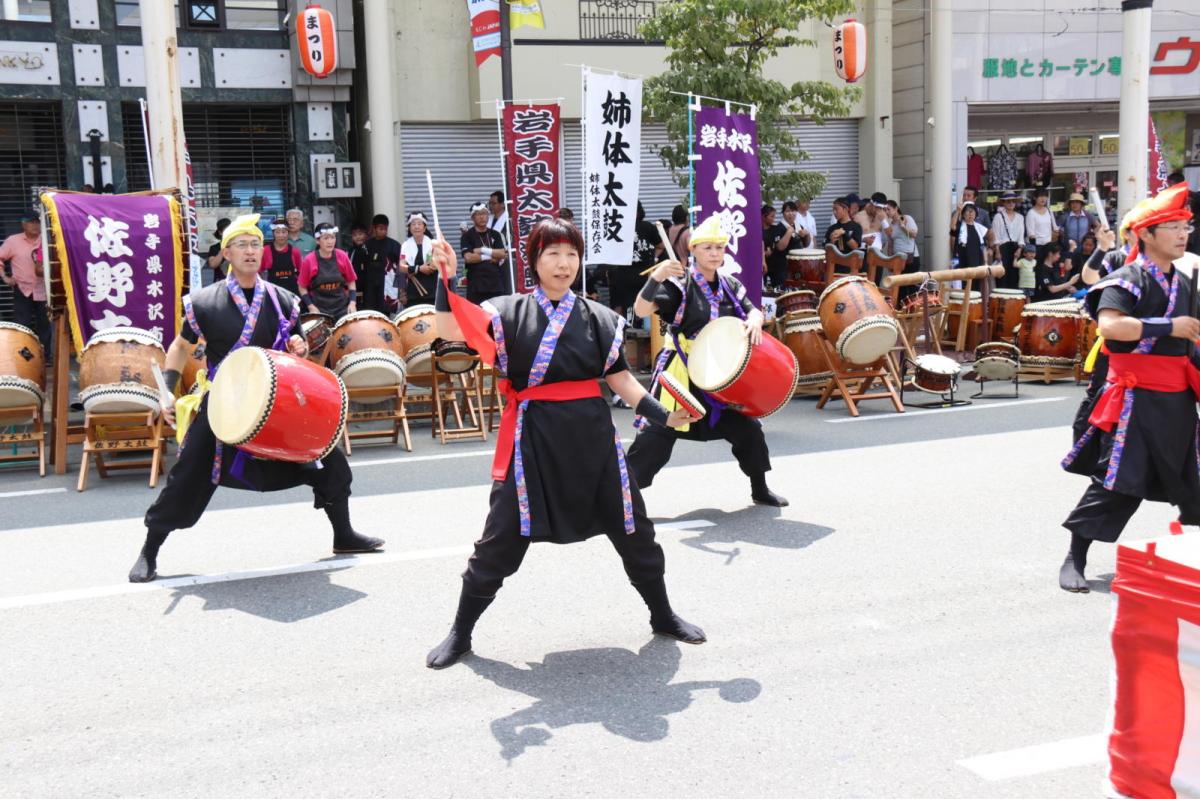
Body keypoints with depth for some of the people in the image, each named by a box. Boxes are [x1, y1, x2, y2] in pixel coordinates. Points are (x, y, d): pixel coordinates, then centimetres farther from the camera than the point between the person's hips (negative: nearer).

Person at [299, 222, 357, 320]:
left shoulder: (342, 257, -2)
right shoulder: (309, 260, -7)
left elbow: (351, 282, 8)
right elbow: (302, 287, 1)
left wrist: (352, 302, -5)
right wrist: (311, 306, -10)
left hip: (342, 308, 2)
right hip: (319, 310, -2)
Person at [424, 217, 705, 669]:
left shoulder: (598, 318, 6)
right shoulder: (510, 311, 0)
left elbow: (621, 379, 7)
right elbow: (449, 331, -11)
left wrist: (662, 415, -3)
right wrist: (446, 280, -23)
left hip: (591, 435, 3)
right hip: (532, 438, -2)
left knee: (633, 530, 11)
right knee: (501, 539, 1)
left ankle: (663, 616, 33)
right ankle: (461, 632, 19)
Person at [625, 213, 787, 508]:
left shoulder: (730, 285, 6)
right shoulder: (679, 284, -12)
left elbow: (752, 310, 6)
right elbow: (641, 310, -22)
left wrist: (755, 319, -19)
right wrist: (656, 278, -39)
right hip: (681, 373, -5)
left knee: (747, 427, 9)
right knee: (657, 434, -8)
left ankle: (760, 490, 28)